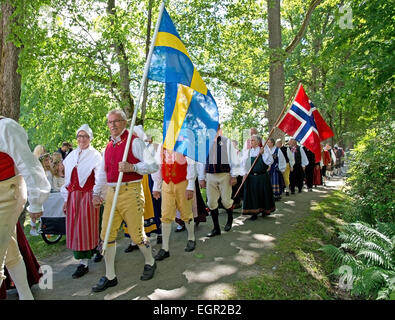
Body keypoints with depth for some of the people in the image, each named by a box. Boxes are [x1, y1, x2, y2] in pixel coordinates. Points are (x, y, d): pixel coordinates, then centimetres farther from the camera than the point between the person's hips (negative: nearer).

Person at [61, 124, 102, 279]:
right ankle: (82, 260, 21)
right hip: (73, 196, 5)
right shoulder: (71, 156, 12)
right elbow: (67, 179, 14)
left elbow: (99, 178, -9)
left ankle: (84, 263, 12)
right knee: (74, 229, 7)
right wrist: (66, 199, 12)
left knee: (87, 227, -1)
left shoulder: (95, 156, -3)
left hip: (87, 195, -5)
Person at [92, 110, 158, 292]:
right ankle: (110, 277, 20)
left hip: (130, 192, -6)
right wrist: (97, 193, 13)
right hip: (111, 193, 7)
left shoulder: (134, 142, -5)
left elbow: (153, 165, -12)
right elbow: (102, 172, 22)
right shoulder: (109, 146, 17)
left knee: (137, 234, 2)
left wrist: (132, 167, -25)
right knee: (106, 234, 6)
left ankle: (150, 263, 30)